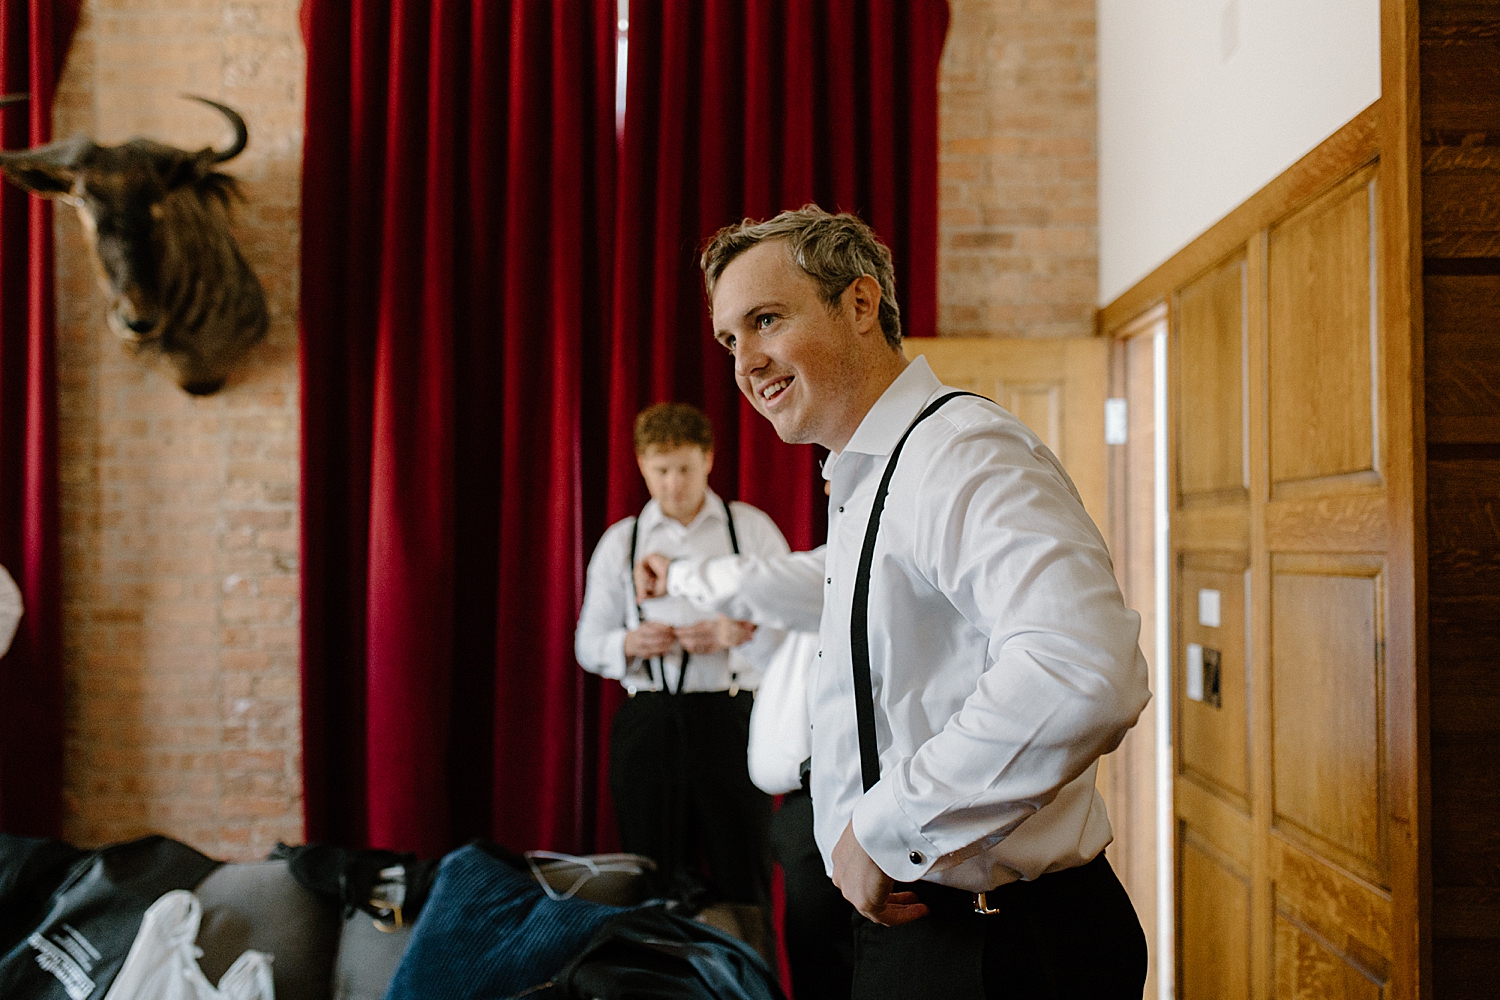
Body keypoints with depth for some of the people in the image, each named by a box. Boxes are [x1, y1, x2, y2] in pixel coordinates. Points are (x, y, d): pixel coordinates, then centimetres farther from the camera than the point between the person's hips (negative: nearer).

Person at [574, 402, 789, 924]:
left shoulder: (752, 529, 7)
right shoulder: (619, 542, 13)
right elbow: (587, 645, 13)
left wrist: (732, 637, -17)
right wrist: (629, 643, -9)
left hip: (731, 719, -2)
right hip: (648, 721, 2)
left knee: (744, 881, -3)